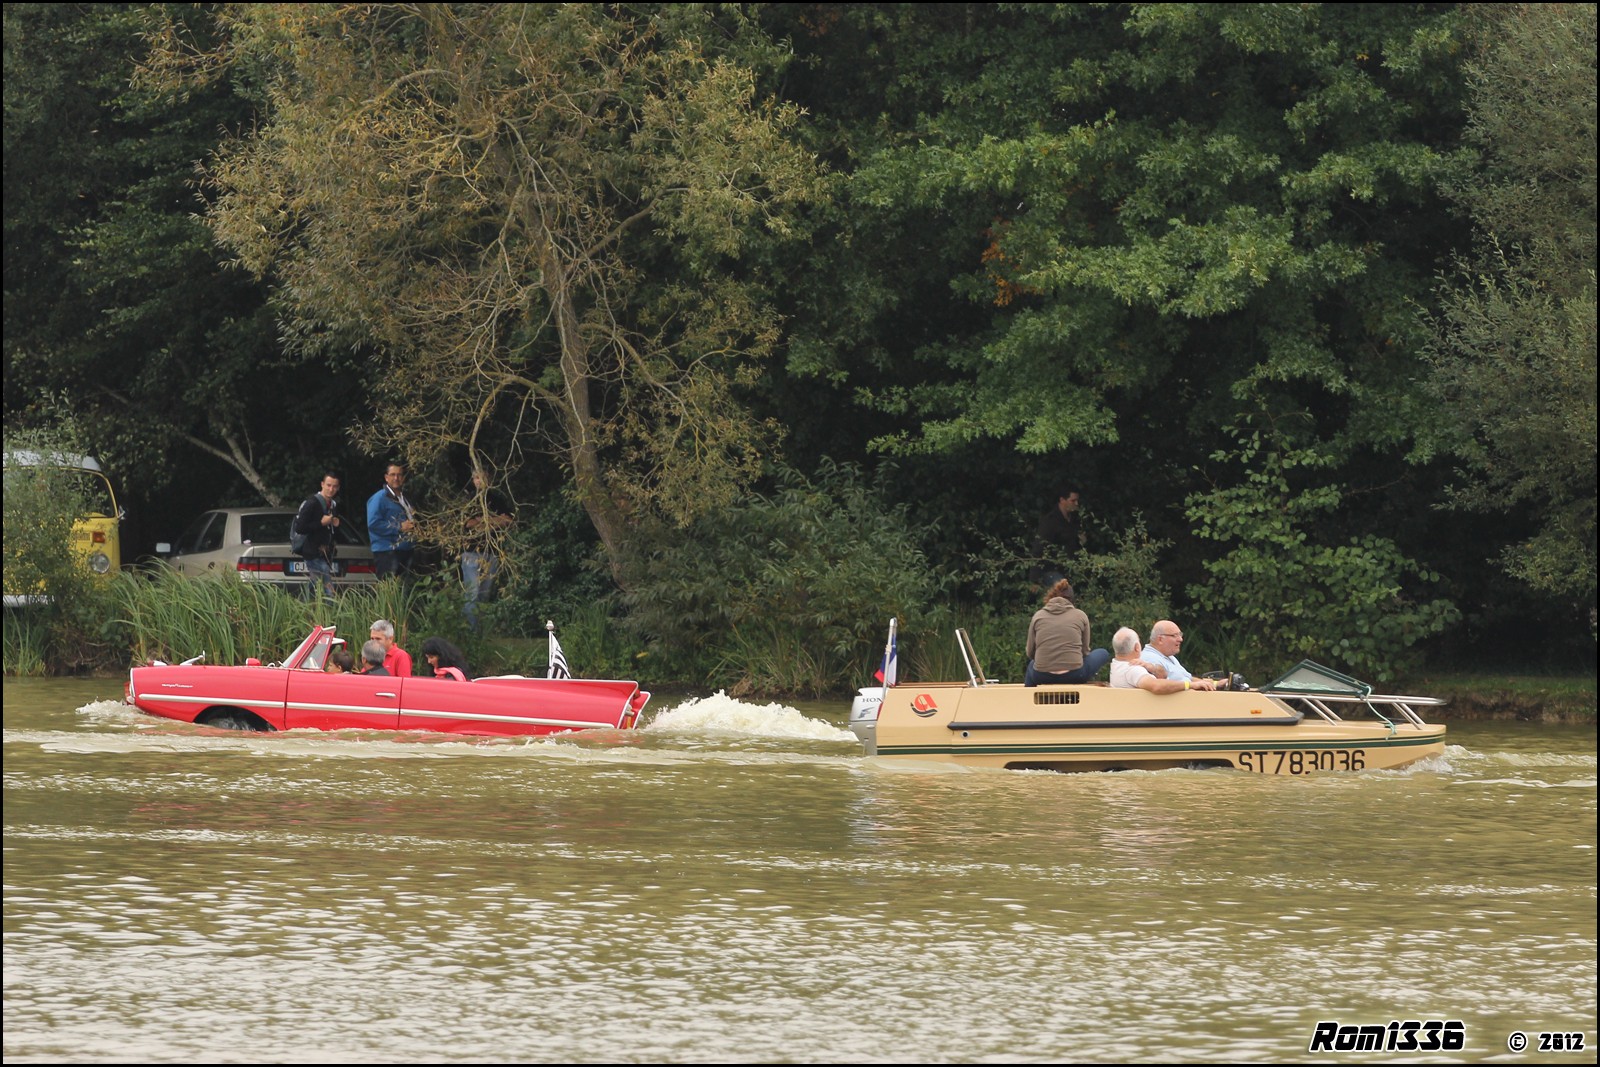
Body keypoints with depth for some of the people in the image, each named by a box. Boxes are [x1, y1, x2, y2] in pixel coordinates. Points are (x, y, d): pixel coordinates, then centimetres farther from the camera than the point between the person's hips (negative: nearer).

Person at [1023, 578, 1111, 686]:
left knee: (1031, 664, 41)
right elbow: (1085, 651, 11)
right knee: (1103, 654, 26)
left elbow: (1030, 653, 11)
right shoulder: (1080, 615, 4)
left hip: (1042, 677, 3)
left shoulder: (1038, 616, 7)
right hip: (1074, 676, -3)